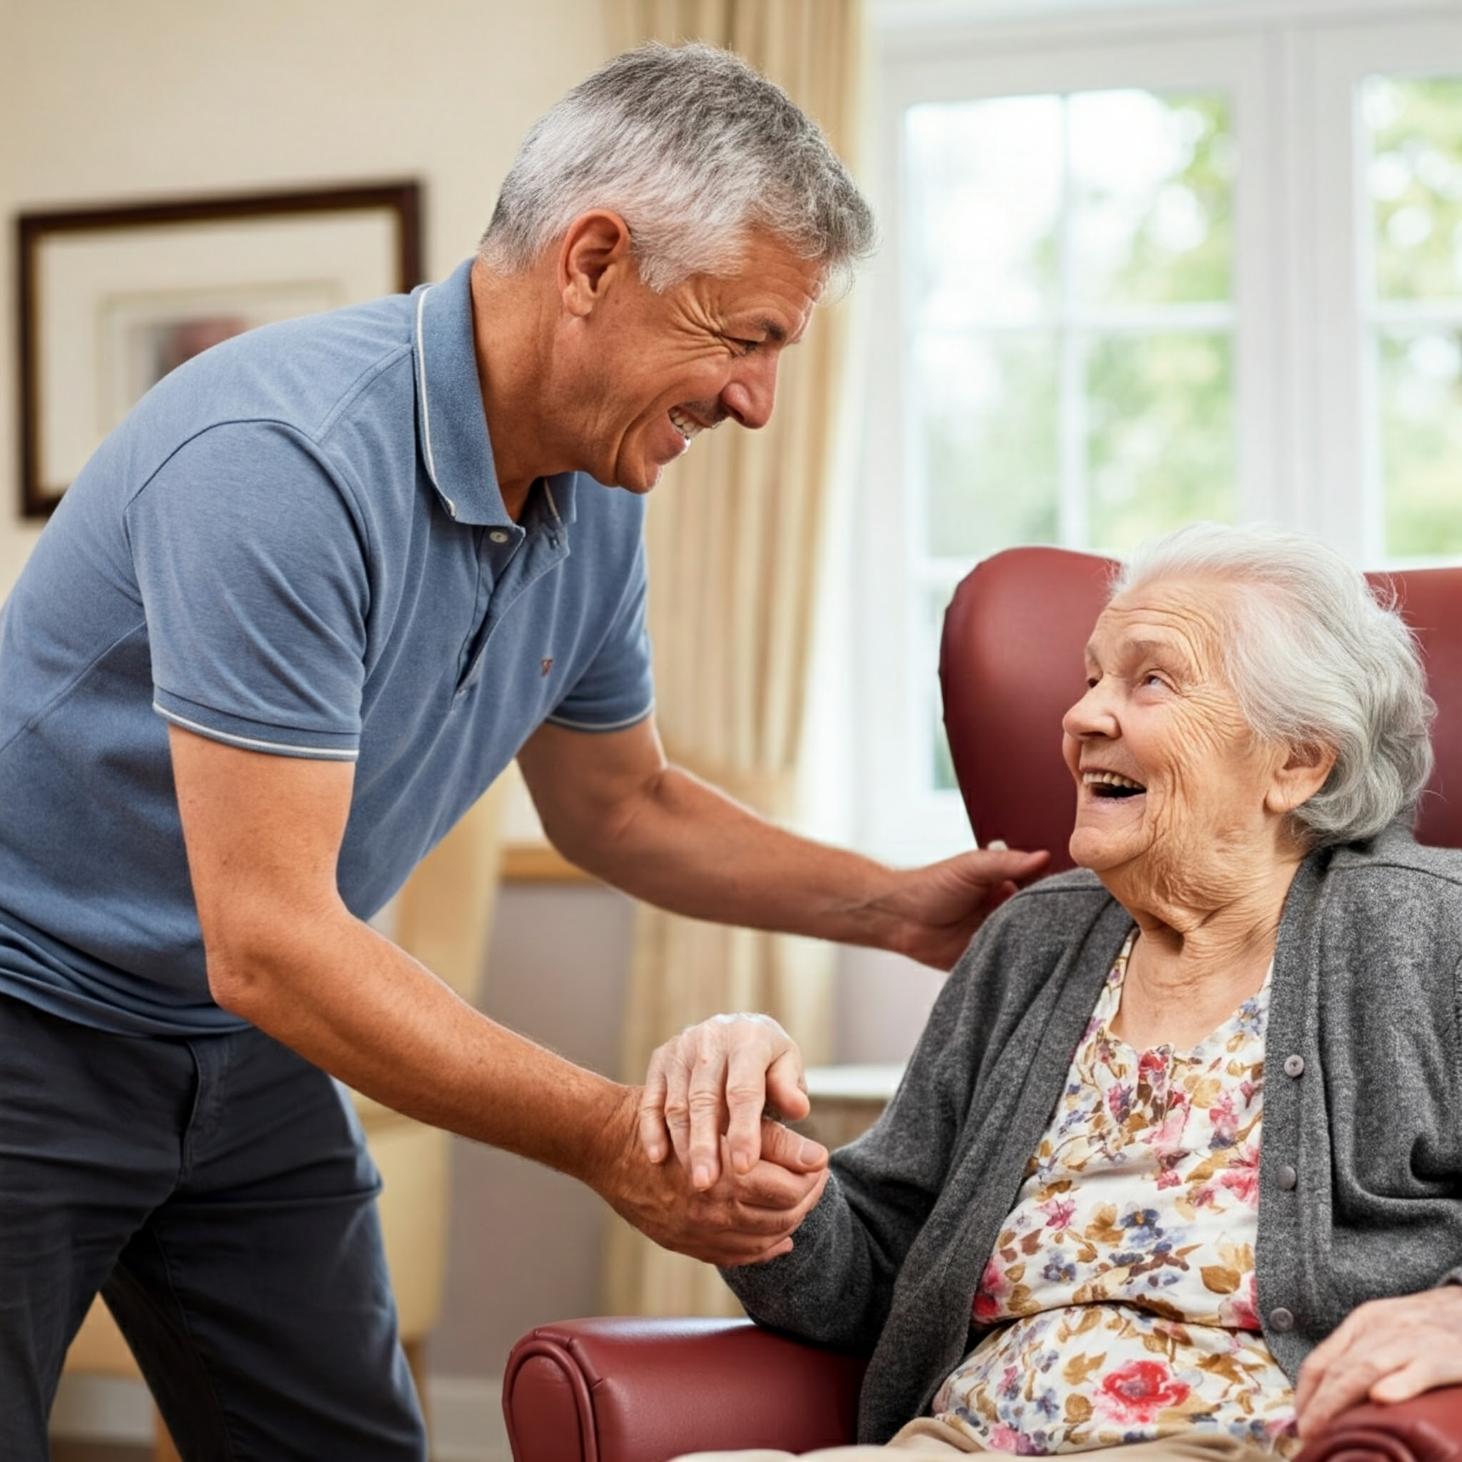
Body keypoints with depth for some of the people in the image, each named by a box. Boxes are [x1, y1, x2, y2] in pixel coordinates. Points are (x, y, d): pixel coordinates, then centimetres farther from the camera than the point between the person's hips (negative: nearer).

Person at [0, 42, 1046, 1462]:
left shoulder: (592, 502, -2)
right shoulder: (285, 459, -30)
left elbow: (617, 804, 16)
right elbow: (270, 945, -32)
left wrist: (896, 905, 5)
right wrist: (615, 1140, -33)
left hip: (248, 1056, 8)